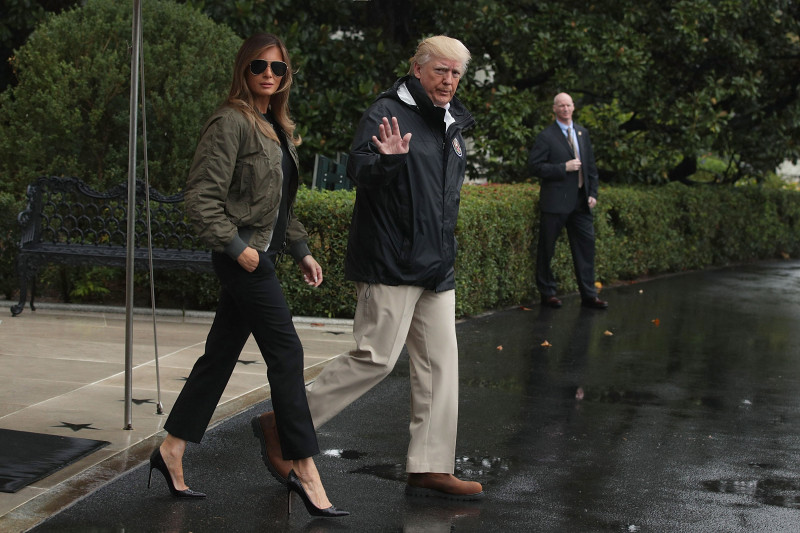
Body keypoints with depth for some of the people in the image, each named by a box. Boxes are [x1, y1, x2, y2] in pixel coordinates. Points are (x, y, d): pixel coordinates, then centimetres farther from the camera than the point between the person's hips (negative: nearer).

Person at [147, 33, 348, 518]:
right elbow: (201, 196, -16)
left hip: (262, 255, 9)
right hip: (243, 255, -9)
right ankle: (305, 470, -4)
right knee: (286, 354, -9)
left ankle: (172, 451, 20)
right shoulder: (231, 122, -11)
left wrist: (301, 250, 17)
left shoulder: (278, 128, 16)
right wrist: (235, 246, -19)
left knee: (221, 354, 12)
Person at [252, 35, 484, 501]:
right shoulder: (387, 113, -9)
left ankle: (431, 469, 10)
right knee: (376, 358, -11)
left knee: (440, 362, 5)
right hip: (391, 264, -9)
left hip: (437, 268, 9)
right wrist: (387, 160, -40)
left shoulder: (453, 124, 17)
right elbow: (358, 171, -20)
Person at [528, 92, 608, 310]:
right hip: (555, 202, -5)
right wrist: (564, 167, -18)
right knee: (547, 249, 2)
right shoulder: (546, 136, -6)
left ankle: (588, 295, 9)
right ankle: (547, 293, 14)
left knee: (586, 244, 4)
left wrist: (593, 192, 9)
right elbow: (535, 166, -12)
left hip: (580, 202, 5)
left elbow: (591, 165, 18)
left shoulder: (582, 133, 13)